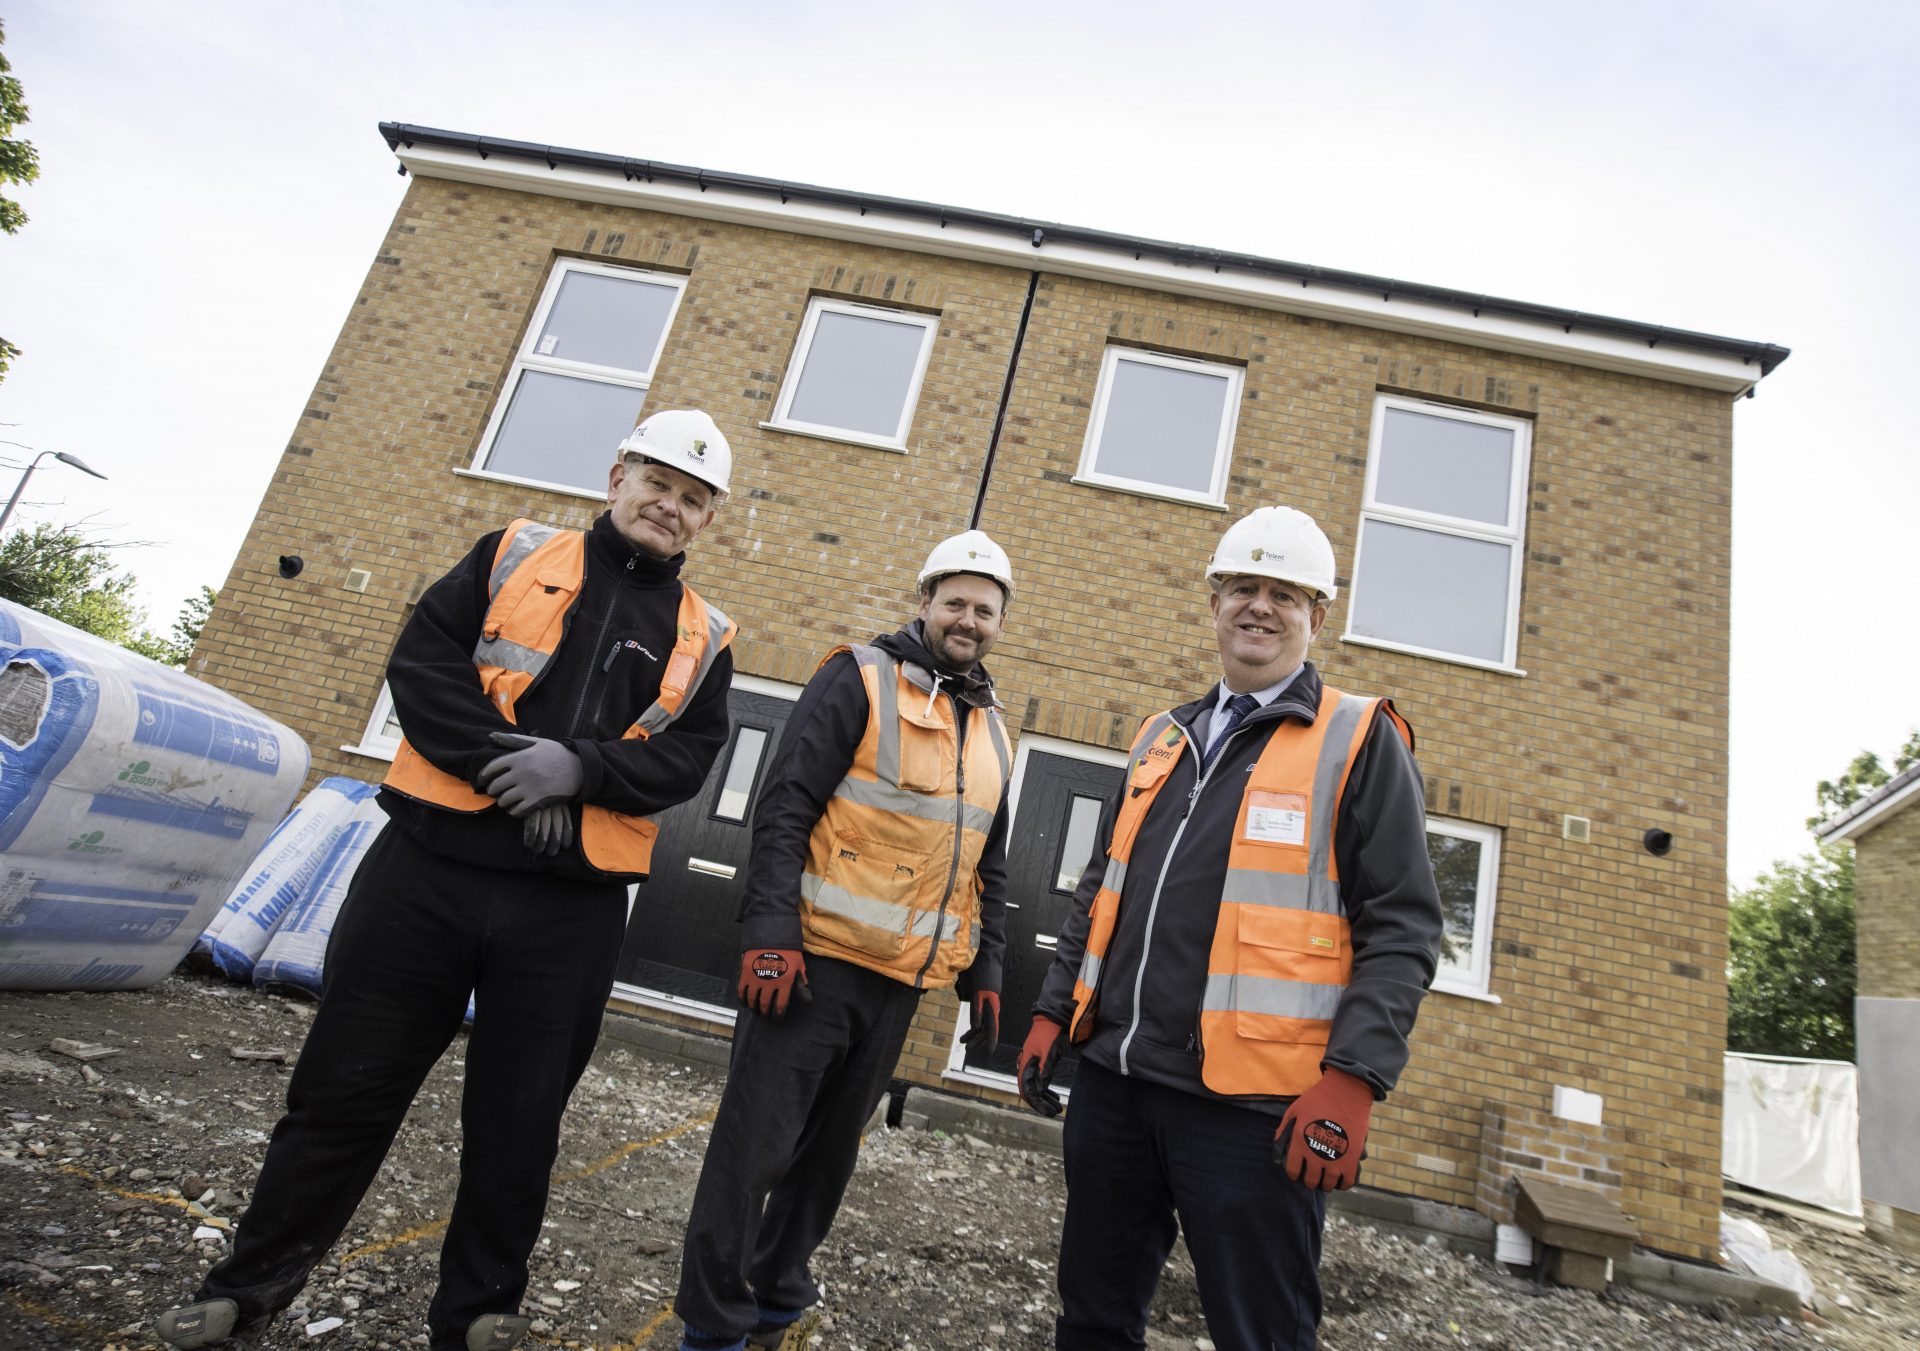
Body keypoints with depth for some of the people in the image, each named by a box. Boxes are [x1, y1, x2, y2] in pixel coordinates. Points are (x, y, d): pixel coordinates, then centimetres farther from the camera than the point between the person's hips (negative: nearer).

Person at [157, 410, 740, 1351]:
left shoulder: (703, 639, 8)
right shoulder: (515, 554, 7)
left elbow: (684, 759, -1)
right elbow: (422, 661, -2)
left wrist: (578, 768, -17)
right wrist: (505, 764, -14)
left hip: (569, 910, 1)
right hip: (431, 867, 0)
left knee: (517, 1121, 10)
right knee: (346, 1085, 12)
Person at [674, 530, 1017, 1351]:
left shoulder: (991, 730, 14)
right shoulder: (862, 678, -6)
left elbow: (989, 867, 20)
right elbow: (784, 808, -13)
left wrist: (984, 972, 15)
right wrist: (770, 932, -20)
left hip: (902, 980, 7)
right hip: (816, 959, -6)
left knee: (830, 1149, 18)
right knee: (755, 1143, 2)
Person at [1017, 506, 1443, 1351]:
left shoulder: (1360, 742, -2)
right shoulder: (1162, 740, 15)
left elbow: (1401, 928, -7)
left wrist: (1352, 1077, -16)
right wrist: (1052, 1012, 13)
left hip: (1252, 1102, -5)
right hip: (1112, 1078, 6)